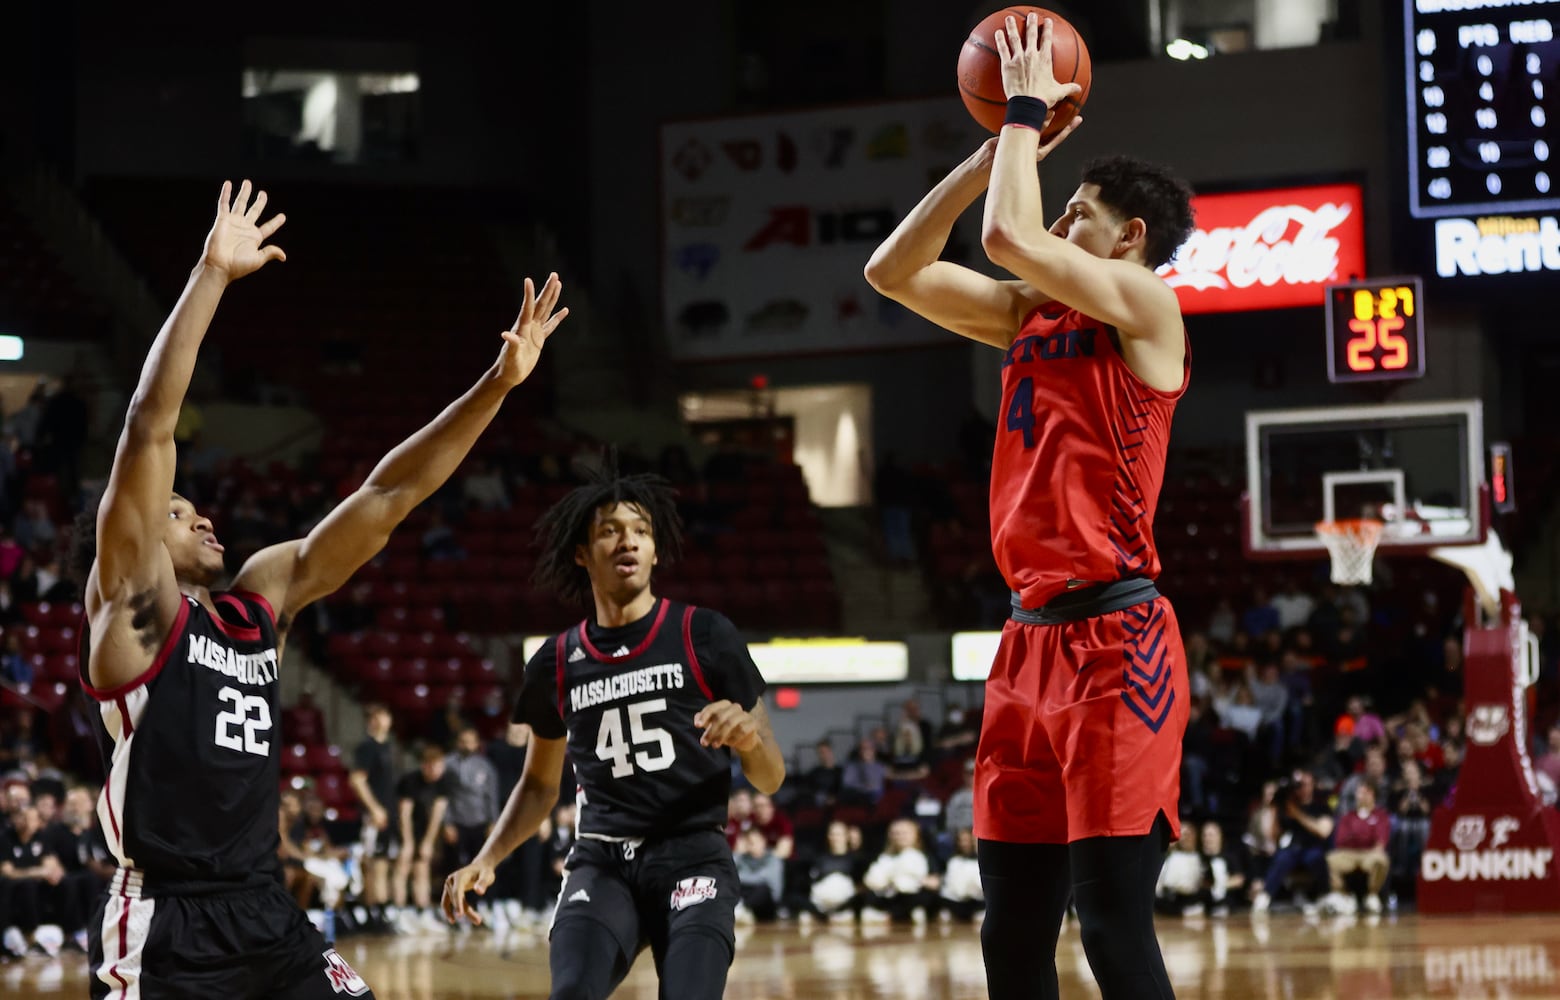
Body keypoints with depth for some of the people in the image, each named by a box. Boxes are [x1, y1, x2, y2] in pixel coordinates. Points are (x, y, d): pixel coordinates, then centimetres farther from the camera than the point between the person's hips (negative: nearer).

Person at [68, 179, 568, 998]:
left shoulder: (264, 597, 16)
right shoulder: (133, 604, -3)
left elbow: (386, 497, 14)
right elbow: (148, 428, -15)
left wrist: (498, 383, 7)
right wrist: (211, 276, -19)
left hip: (265, 918, 7)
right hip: (163, 927, -7)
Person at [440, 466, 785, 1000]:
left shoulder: (705, 636, 0)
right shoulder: (557, 663, 9)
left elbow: (771, 779, 3)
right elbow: (540, 784, 22)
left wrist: (750, 738, -20)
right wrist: (485, 861, 7)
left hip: (692, 857, -2)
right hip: (601, 862, 2)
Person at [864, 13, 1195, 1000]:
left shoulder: (1145, 305, -5)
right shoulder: (1030, 315, 17)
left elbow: (1008, 234, -18)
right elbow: (894, 272, 17)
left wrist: (1029, 109, -3)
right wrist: (998, 147, 13)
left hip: (1114, 640, -8)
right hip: (1033, 638, 8)